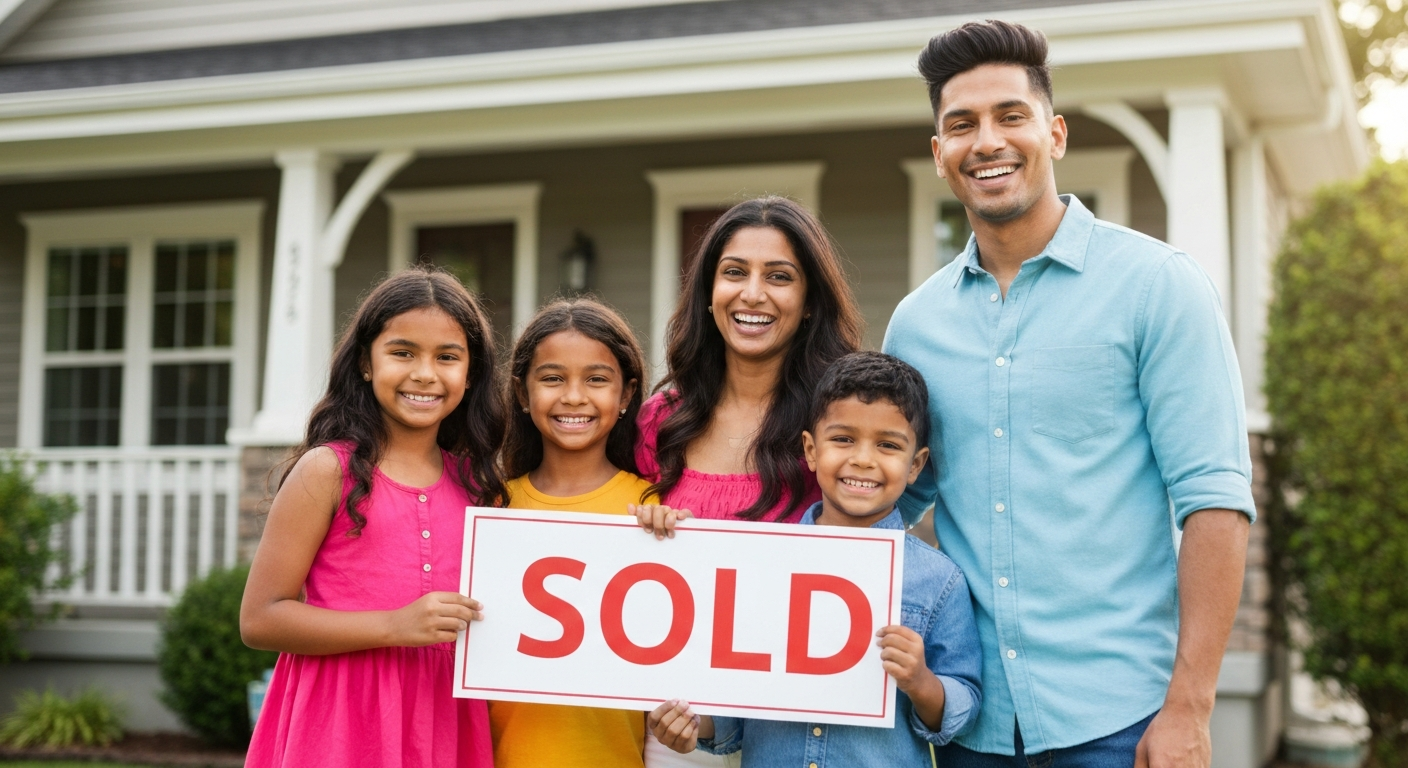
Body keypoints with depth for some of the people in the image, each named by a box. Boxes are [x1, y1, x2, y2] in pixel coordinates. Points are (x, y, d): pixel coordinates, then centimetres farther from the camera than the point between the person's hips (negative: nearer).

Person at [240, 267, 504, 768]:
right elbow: (260, 619, -10)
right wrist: (396, 626, -17)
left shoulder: (479, 483, 7)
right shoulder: (328, 470, -6)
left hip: (445, 724, 4)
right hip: (342, 725, -4)